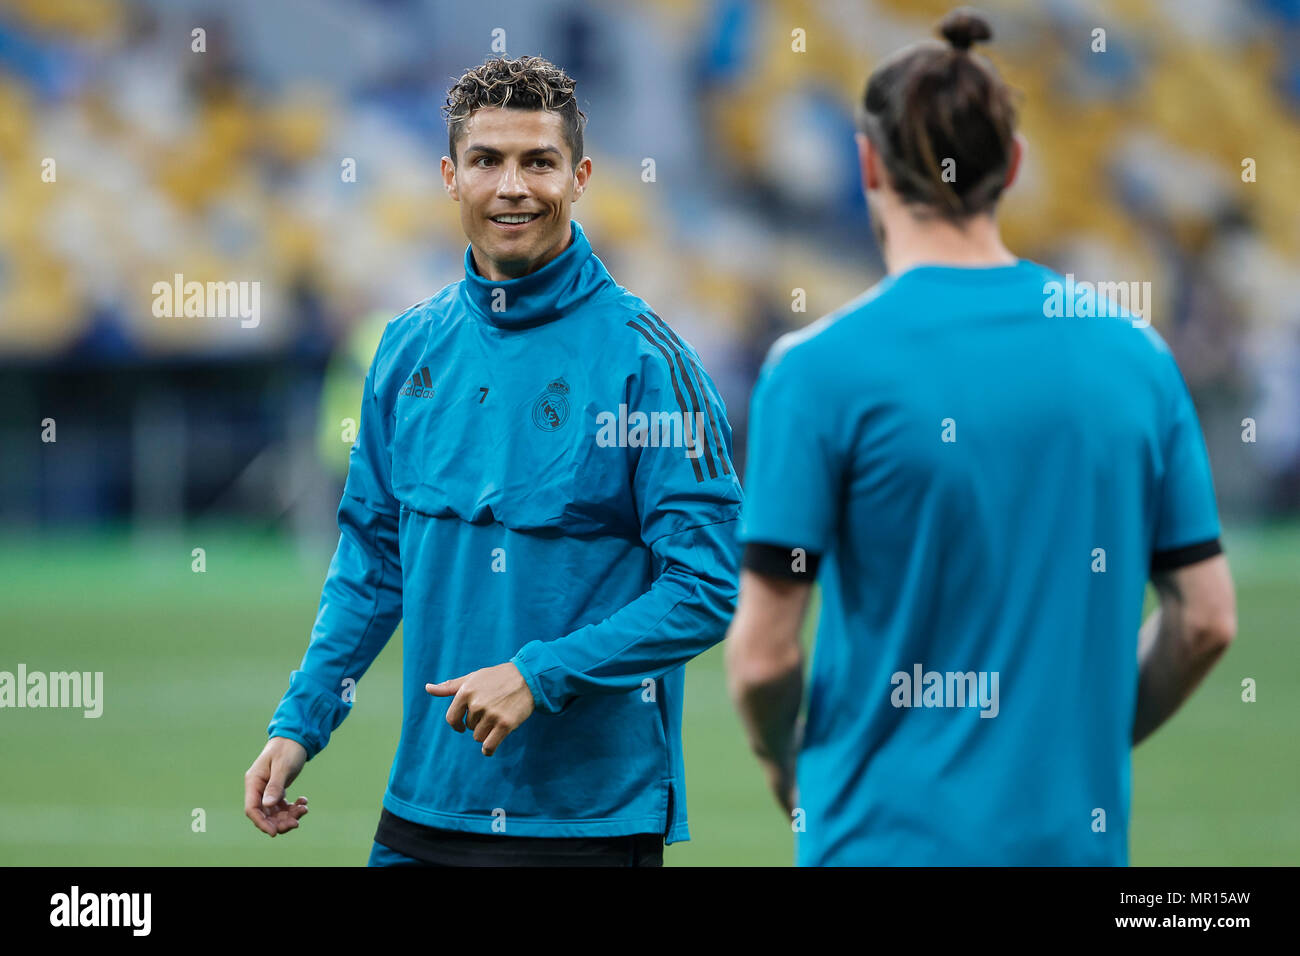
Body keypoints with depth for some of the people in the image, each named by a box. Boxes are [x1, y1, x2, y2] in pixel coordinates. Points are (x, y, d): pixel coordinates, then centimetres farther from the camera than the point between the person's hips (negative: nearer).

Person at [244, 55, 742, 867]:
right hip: (427, 803, 5)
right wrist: (300, 723, 7)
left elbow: (707, 591, -13)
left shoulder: (643, 359, -9)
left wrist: (541, 674, -19)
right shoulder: (411, 348, 7)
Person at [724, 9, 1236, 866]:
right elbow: (1207, 618, 6)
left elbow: (764, 651, -9)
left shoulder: (818, 369, -8)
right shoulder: (1136, 354, 4)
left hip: (894, 840, -4)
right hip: (1076, 839, 4)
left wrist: (792, 778, 10)